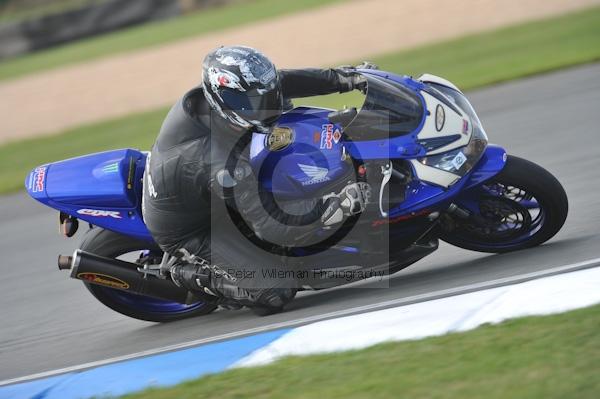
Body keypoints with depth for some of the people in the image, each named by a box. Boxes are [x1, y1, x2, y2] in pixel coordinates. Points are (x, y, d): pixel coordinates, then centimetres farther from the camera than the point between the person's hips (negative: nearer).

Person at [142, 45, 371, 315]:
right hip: (186, 234, -8)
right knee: (277, 293, -15)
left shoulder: (203, 97, -19)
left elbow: (282, 82, -4)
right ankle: (192, 275, 5)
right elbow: (270, 227, -36)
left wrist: (340, 79, -9)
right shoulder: (223, 165, -41)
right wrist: (335, 205, -39)